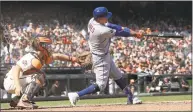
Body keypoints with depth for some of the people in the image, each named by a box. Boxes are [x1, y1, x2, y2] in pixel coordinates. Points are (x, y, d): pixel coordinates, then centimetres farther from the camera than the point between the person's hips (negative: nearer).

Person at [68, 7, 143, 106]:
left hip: (105, 56, 10)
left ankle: (130, 97, 29)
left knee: (118, 77, 19)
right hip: (101, 58, -10)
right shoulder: (102, 31, -33)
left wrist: (127, 30, -10)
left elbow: (108, 25, -2)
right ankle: (76, 95, -9)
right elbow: (118, 33, -21)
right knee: (101, 85, -8)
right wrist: (134, 33, -6)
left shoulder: (92, 21, -9)